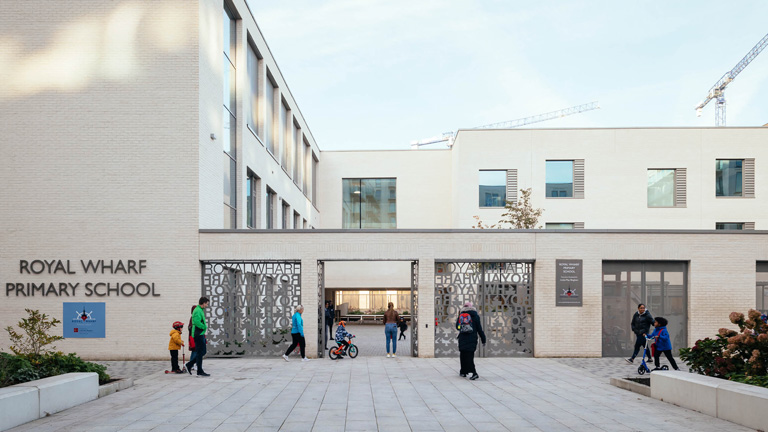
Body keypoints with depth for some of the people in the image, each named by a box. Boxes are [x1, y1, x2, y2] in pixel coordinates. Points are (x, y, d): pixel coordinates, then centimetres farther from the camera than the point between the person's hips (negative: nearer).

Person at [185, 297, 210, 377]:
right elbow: (196, 322, -27)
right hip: (198, 334, -10)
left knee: (202, 352, 14)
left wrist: (205, 326, 5)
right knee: (200, 353, -3)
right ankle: (200, 372, 2)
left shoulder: (200, 310, 17)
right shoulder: (198, 311, -16)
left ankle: (189, 365, 20)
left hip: (201, 334, 10)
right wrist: (204, 327, -15)